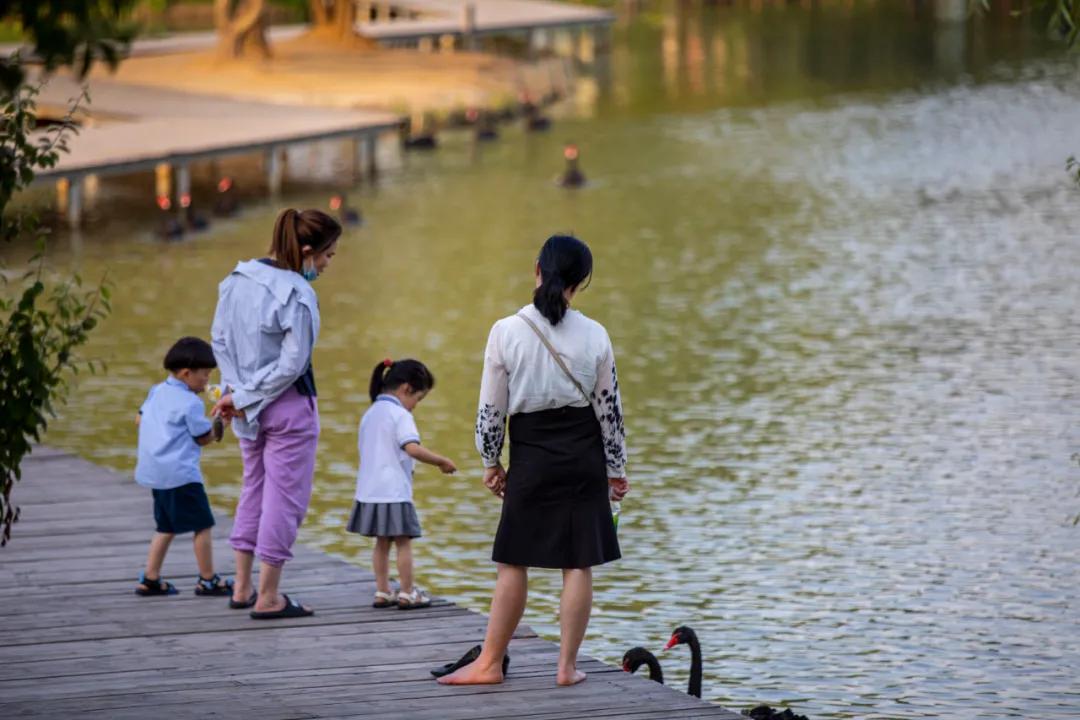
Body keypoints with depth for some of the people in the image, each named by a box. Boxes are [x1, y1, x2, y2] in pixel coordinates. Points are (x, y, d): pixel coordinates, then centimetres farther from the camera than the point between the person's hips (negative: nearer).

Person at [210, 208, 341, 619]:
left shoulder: (238, 280, 2)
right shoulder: (297, 296, -21)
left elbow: (220, 338, 6)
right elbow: (291, 365, -20)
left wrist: (236, 391, 1)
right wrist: (242, 397, -11)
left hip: (248, 410, 7)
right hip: (288, 406, -7)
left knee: (254, 490, 20)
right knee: (285, 498, 3)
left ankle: (243, 588, 26)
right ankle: (268, 598, 7)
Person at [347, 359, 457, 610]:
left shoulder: (370, 414, 14)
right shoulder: (400, 415, -12)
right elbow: (413, 448, -25)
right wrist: (442, 462, -16)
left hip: (370, 492, 8)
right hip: (394, 492, -8)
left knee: (382, 542, 14)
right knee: (403, 542, 0)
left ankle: (382, 592, 15)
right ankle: (407, 594, 3)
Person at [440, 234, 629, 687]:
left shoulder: (506, 332, -9)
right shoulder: (594, 336, -5)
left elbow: (491, 407, -3)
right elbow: (610, 408, 2)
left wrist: (491, 462, 10)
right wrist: (616, 470, 13)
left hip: (531, 458, -1)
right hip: (583, 457, 1)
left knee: (514, 562, 6)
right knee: (578, 564, 5)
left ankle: (490, 663, 12)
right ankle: (567, 666, 8)